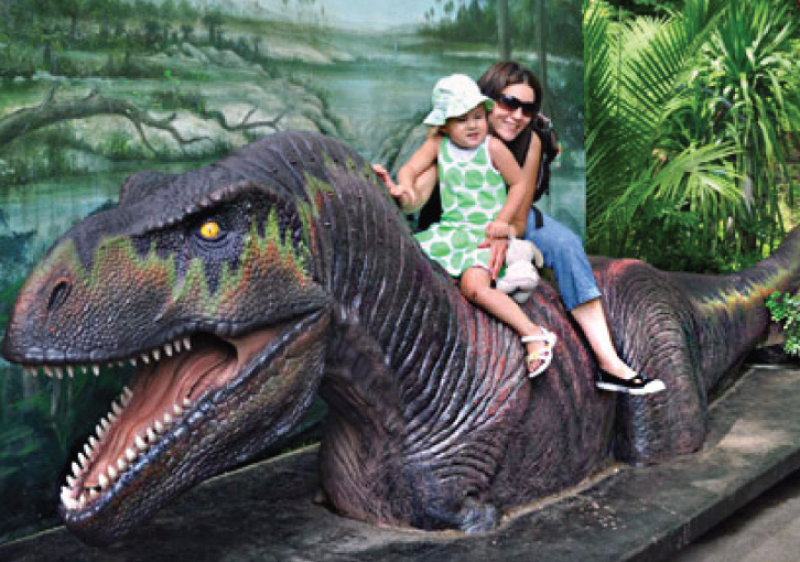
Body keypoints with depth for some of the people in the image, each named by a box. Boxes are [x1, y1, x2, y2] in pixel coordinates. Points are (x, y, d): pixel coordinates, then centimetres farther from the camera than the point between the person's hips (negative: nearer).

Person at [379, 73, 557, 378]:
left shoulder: (493, 148, -6)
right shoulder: (437, 144, 5)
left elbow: (519, 184, 0)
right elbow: (409, 169, -3)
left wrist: (502, 220, -10)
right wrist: (404, 186, -26)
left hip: (486, 233, -5)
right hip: (449, 228, 5)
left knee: (473, 285, -28)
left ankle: (534, 335, -22)